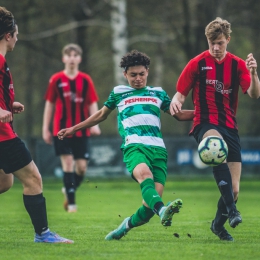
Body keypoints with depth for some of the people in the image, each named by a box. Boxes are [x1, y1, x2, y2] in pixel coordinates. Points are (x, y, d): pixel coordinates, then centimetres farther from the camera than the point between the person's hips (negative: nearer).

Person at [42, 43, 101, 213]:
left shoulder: (86, 80, 4)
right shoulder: (56, 80, 2)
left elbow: (92, 104, 5)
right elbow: (50, 105, 7)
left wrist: (95, 124, -10)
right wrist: (46, 129, 5)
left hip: (81, 130, 1)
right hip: (62, 129, -1)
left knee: (82, 166, -1)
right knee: (67, 164, -8)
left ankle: (70, 190, 27)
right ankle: (71, 202, -2)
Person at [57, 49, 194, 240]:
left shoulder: (158, 93, 24)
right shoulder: (118, 93, 22)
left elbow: (179, 114, 31)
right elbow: (101, 115, 34)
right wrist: (73, 129, 35)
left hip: (158, 149, 2)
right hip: (134, 147, -2)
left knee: (152, 201, -15)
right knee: (144, 174, -38)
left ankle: (128, 225, 12)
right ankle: (163, 211, -62)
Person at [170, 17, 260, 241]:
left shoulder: (237, 64, 7)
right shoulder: (197, 63, 2)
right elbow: (181, 93, 6)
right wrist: (176, 102, -17)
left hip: (229, 127, 3)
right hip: (205, 124, -3)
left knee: (234, 189, -2)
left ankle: (219, 223, 29)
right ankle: (231, 209, -45)